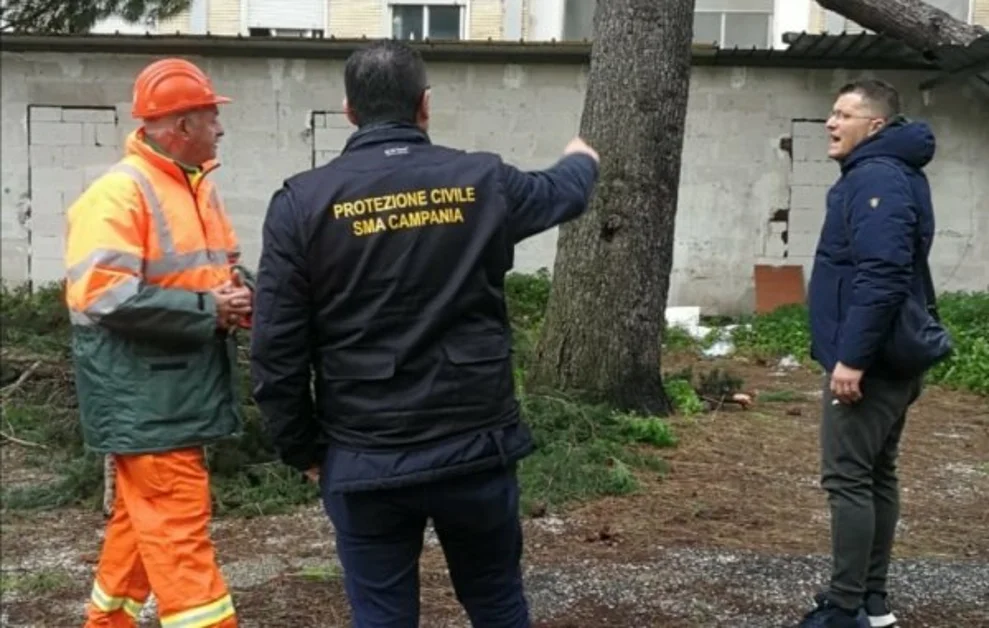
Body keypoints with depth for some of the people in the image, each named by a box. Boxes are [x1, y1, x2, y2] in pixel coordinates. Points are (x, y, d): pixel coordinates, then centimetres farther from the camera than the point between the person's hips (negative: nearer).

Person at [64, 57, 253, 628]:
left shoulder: (199, 187, 14)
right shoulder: (118, 194, -16)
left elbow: (224, 265, 24)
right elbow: (103, 296, -24)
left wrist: (240, 291, -1)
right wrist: (207, 310, -20)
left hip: (185, 391, 9)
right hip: (146, 398, -9)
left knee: (145, 522, 19)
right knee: (178, 531, -7)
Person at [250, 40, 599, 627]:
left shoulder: (303, 202, -7)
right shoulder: (484, 182, -1)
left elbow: (276, 349, -7)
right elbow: (562, 191, 22)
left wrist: (303, 449, 7)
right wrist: (582, 158, 46)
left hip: (363, 462, -1)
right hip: (476, 448, 1)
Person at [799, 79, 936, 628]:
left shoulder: (877, 179, -17)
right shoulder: (887, 175, 17)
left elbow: (881, 276, -28)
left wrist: (852, 357, -28)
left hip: (867, 363, -11)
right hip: (889, 360, 11)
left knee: (848, 480, -6)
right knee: (876, 476, 15)